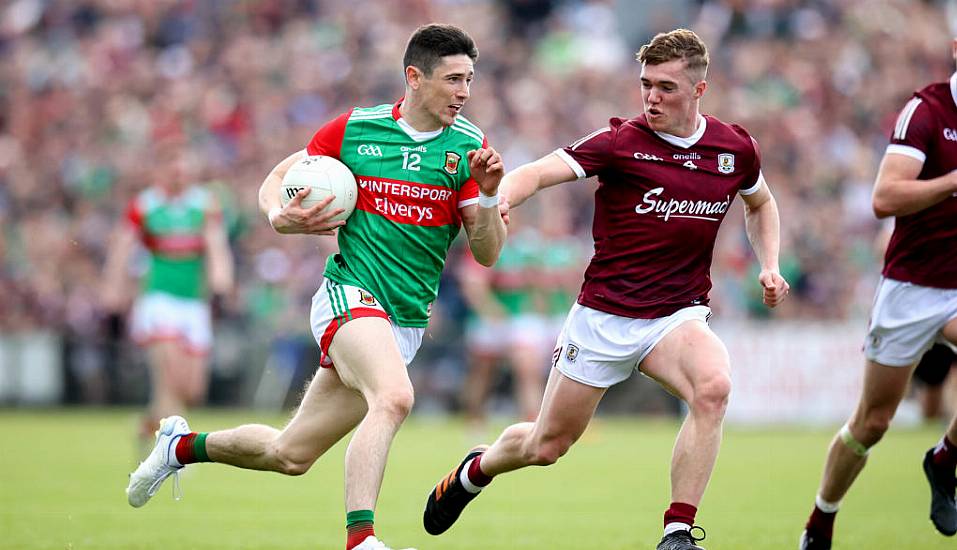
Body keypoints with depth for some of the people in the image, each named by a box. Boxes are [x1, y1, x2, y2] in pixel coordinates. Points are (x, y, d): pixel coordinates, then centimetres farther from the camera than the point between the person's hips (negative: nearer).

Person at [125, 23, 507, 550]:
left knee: (290, 455, 8)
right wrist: (280, 217, -11)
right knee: (394, 397, -36)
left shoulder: (469, 145, 0)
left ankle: (183, 444, 34)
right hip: (350, 295, -4)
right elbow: (275, 181, 11)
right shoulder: (354, 129, -2)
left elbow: (487, 253, -1)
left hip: (406, 323, 4)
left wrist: (488, 195, -19)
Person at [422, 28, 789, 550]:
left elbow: (761, 203, 23)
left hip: (678, 317, 2)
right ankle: (474, 470, 44)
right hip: (604, 315, -2)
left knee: (713, 387, -32)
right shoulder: (621, 141, -12)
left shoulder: (736, 148, 0)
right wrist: (499, 200, -44)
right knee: (546, 445, 8)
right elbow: (536, 173, -22)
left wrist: (769, 267, 7)